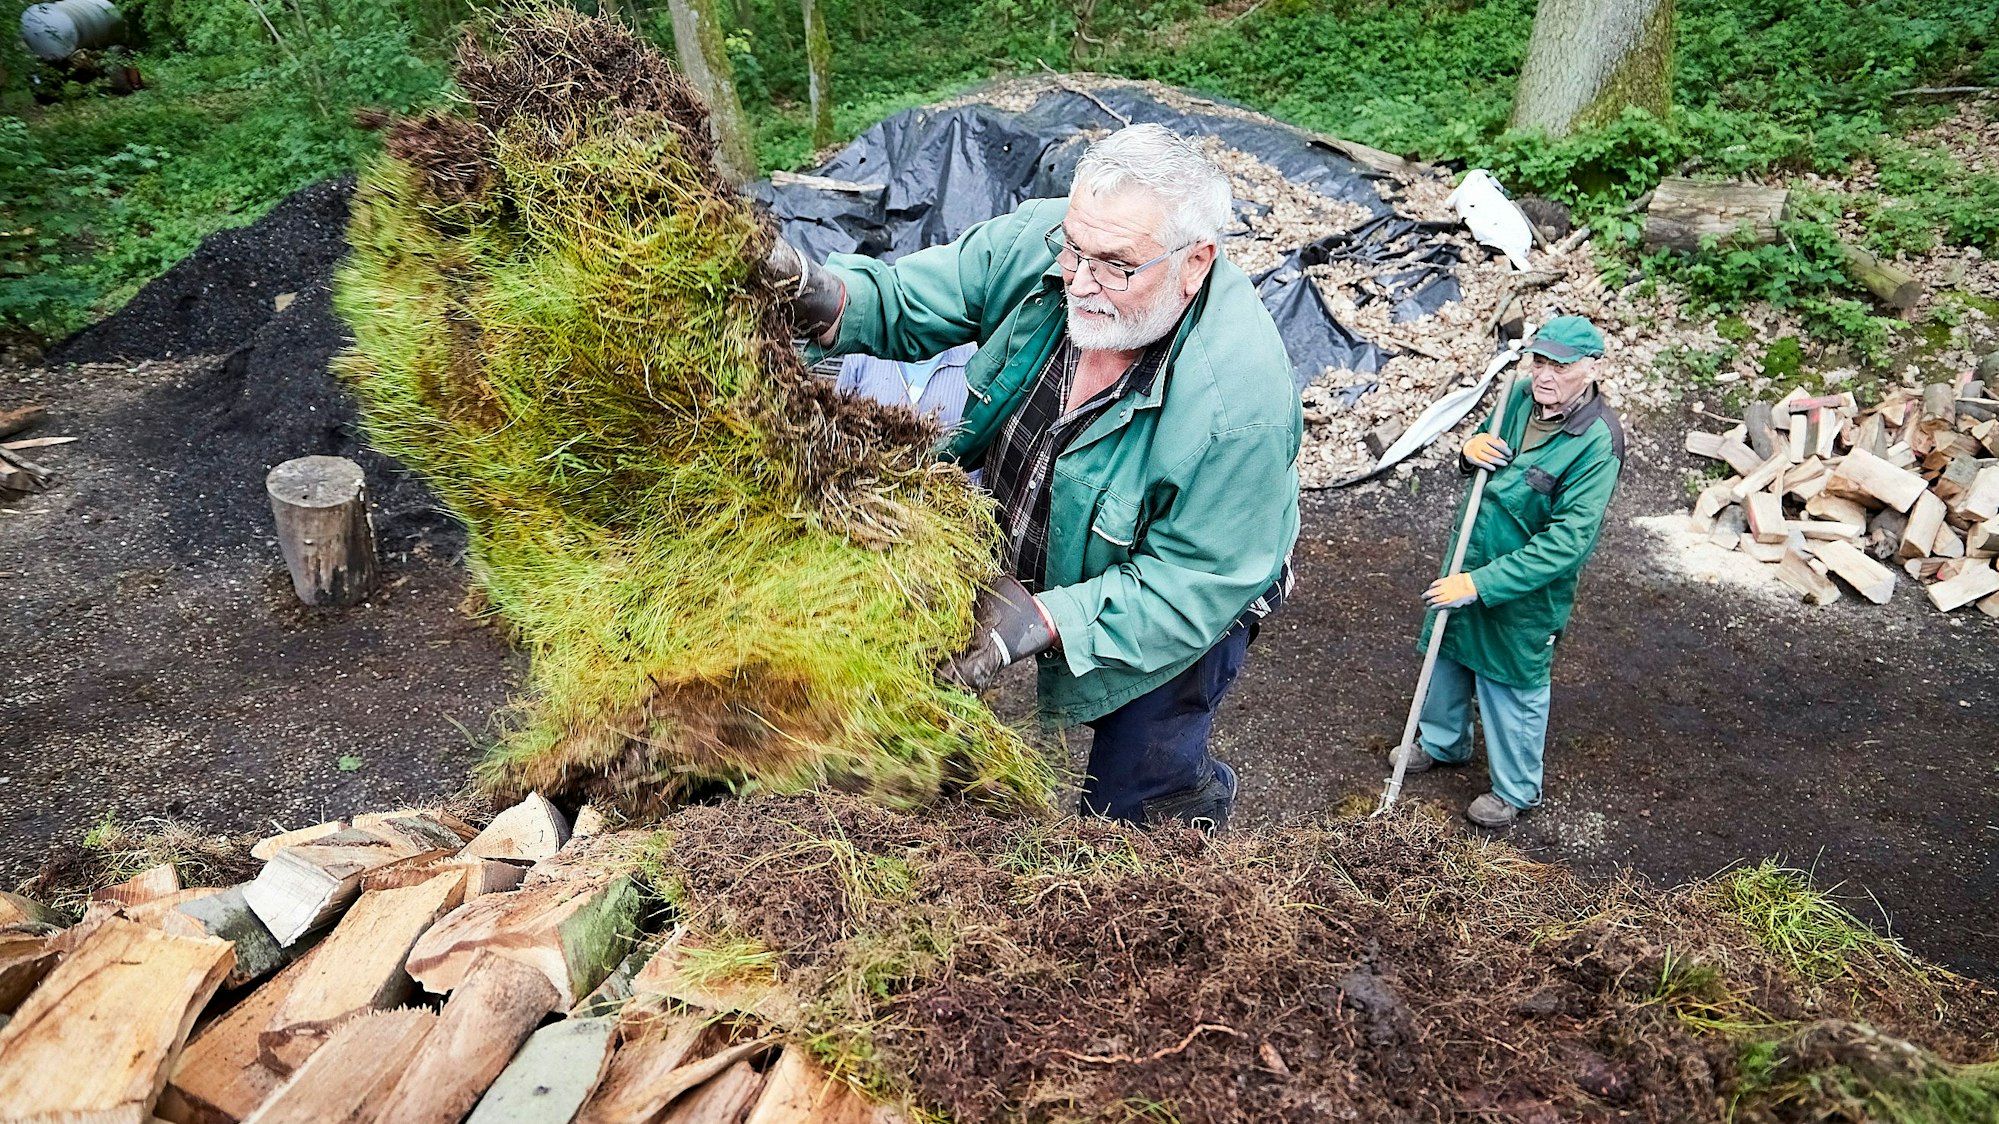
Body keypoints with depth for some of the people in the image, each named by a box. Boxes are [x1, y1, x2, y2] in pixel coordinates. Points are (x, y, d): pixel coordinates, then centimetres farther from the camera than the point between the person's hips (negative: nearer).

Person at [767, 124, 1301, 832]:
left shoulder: (1241, 400, -39)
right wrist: (823, 299, -36)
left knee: (1131, 805, 10)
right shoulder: (1035, 243, -24)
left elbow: (1197, 581, -30)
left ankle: (1203, 799, 45)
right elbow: (903, 304, -13)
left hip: (1171, 613, -5)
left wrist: (1049, 619, -41)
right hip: (1020, 550, 5)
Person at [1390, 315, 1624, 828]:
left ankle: (1516, 790, 35)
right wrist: (1471, 449, -14)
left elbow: (1567, 541, -29)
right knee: (1449, 656, 24)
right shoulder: (1522, 396, -8)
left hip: (1525, 589, -6)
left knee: (1514, 690, 12)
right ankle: (1443, 742, 51)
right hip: (1468, 561, 7)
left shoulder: (1597, 442, -27)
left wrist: (1482, 583, -31)